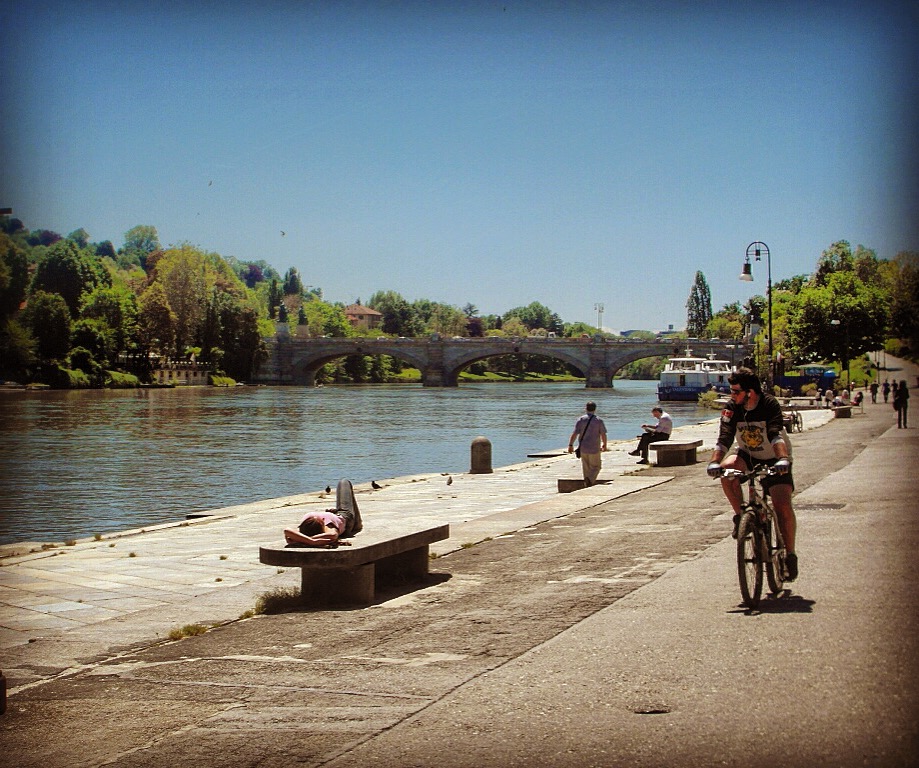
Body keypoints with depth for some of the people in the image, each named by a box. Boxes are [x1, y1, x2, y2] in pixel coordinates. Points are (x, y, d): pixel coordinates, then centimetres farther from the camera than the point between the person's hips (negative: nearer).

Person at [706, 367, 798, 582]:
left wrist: (783, 459, -54)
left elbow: (776, 435, -37)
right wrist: (715, 462, -41)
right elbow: (724, 438, -23)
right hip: (747, 455, 3)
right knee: (727, 468, -31)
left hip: (773, 459, -3)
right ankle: (740, 515, -12)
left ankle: (790, 554, 2)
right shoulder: (732, 408, -15)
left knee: (783, 506, -17)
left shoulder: (769, 405, -24)